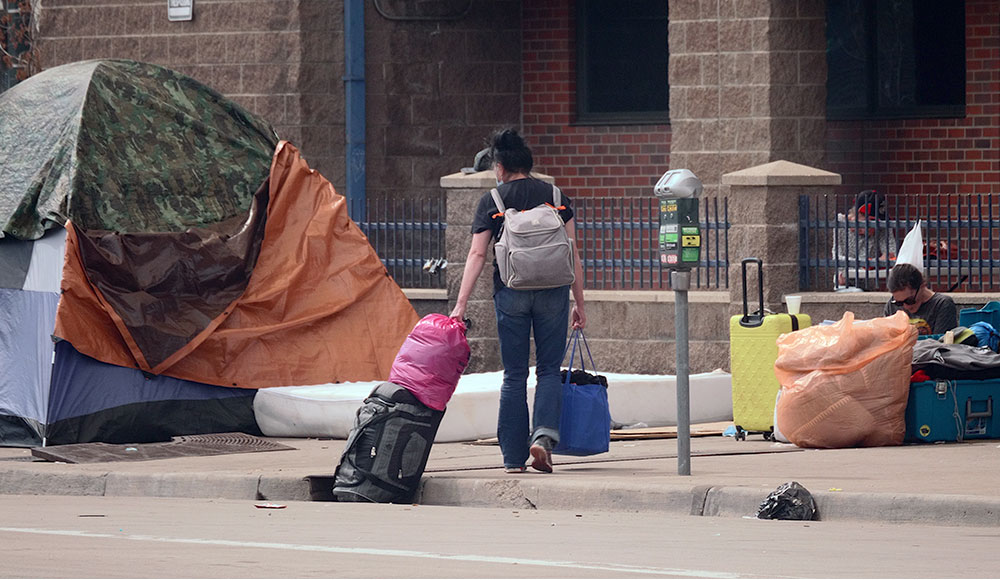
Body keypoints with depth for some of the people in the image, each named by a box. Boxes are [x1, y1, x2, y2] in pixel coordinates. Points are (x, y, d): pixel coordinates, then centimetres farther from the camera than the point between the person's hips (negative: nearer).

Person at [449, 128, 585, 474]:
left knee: (514, 375, 6)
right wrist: (579, 303, 11)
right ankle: (544, 435, -15)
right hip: (552, 290, 1)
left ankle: (513, 458, 6)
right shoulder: (554, 196, 8)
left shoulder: (491, 202, 3)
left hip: (511, 292, -1)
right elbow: (572, 252, 6)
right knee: (549, 369, 9)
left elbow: (477, 255, -3)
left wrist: (461, 304, -4)